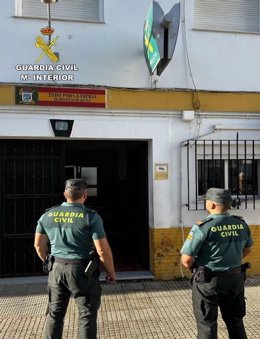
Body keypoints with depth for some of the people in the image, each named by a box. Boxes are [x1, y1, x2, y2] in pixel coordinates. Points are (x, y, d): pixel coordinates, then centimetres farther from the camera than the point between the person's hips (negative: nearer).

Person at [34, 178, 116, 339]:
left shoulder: (48, 215, 0)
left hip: (57, 269, 5)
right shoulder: (91, 217, -14)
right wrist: (111, 271, 0)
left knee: (55, 313, 20)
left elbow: (39, 245, 8)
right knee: (87, 315, 9)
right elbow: (103, 250, -15)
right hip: (82, 271, -4)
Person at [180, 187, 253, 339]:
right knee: (235, 322, 22)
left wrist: (193, 267, 2)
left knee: (207, 324, 11)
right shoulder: (241, 224, -4)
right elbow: (247, 250, 13)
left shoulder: (203, 227, -22)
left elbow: (186, 259, -20)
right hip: (236, 278, 5)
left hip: (208, 281, -5)